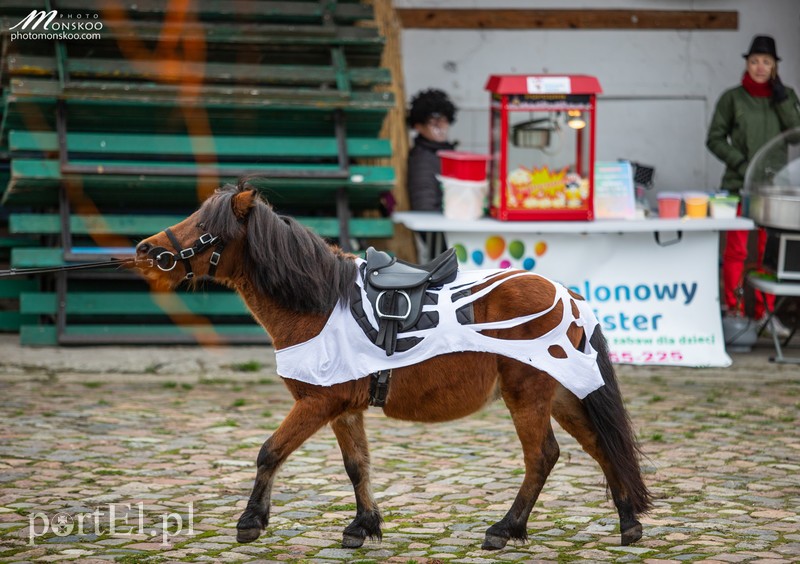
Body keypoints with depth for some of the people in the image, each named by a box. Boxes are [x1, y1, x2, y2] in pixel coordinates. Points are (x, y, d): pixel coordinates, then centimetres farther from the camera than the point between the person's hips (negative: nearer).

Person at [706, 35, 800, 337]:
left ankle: (765, 312, 13)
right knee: (736, 249, -1)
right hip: (739, 184, -2)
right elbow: (715, 139, 3)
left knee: (769, 251, 4)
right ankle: (734, 311, 6)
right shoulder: (733, 98, 1)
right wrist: (740, 163, -9)